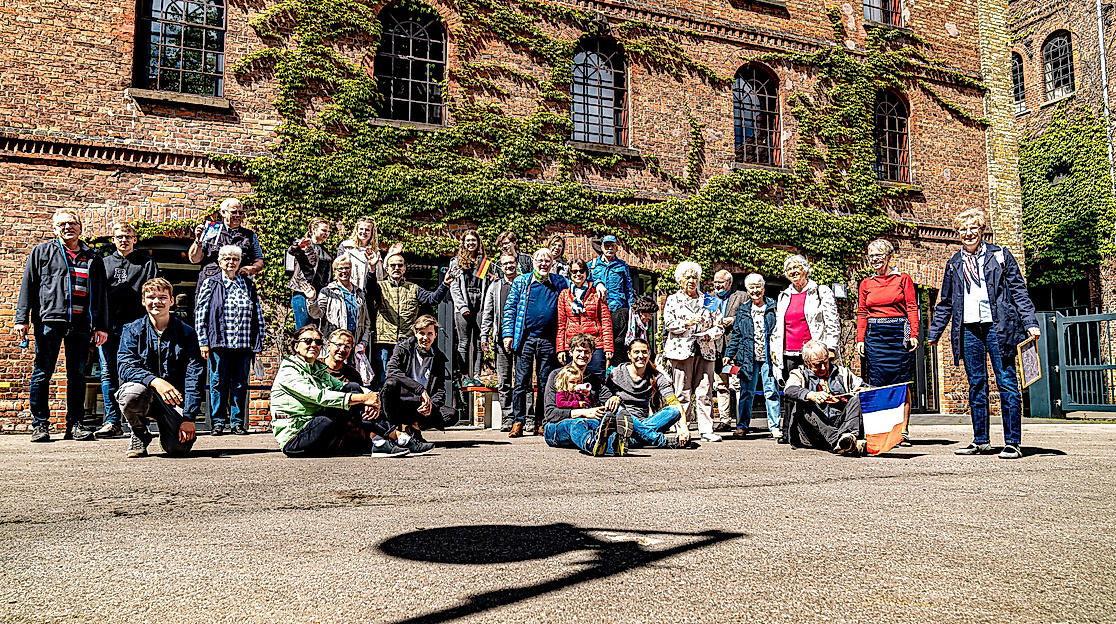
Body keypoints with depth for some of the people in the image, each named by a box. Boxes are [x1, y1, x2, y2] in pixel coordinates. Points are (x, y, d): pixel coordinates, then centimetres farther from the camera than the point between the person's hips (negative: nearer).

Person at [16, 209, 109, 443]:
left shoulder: (92, 258, 18)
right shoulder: (42, 252, 14)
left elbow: (101, 294, 16)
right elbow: (27, 285, 8)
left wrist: (101, 325, 9)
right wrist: (22, 318, -2)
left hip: (81, 323, 2)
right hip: (49, 320, -2)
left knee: (77, 375, 3)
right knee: (43, 373, -1)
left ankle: (75, 424, 8)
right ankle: (40, 424, 6)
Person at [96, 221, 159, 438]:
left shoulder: (147, 263, 13)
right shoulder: (104, 263, 21)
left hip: (134, 323, -3)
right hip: (107, 325, 3)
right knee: (108, 373, -1)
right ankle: (112, 422, 1)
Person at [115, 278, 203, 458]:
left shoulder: (187, 333, 1)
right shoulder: (131, 330, 3)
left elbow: (194, 377, -5)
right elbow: (126, 367, -12)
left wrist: (189, 417, -16)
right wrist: (155, 381, -34)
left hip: (174, 398, 0)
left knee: (180, 447, -22)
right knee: (132, 393, -37)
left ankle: (168, 432, 19)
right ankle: (139, 434, -3)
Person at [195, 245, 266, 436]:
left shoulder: (249, 284, 13)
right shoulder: (211, 283, 6)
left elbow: (258, 314, 14)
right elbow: (200, 313, 2)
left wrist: (259, 341, 8)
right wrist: (204, 342, -4)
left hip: (245, 344, 2)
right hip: (219, 343, -2)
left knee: (241, 384, 5)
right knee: (219, 383, 3)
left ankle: (238, 422, 13)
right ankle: (218, 422, 12)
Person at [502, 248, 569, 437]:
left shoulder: (559, 282, 10)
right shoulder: (521, 281, 8)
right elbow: (510, 308, 6)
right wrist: (508, 333, -2)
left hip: (548, 341, 1)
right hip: (526, 338, -1)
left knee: (545, 383, 5)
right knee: (521, 382, -2)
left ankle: (540, 423, 14)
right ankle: (518, 423, 2)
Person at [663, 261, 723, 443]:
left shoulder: (709, 301, 17)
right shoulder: (673, 300, 10)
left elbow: (719, 326, 15)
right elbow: (668, 322, -2)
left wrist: (709, 334, -5)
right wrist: (687, 323, -16)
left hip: (705, 350, 2)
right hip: (681, 350, -2)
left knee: (705, 392, -3)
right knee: (682, 393, -3)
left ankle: (706, 430, -1)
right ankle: (681, 430, 3)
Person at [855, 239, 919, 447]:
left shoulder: (903, 279, 7)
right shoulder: (866, 284, 14)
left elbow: (912, 308, 3)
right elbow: (862, 314, 13)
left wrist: (913, 334, -8)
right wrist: (860, 340, 4)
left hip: (899, 333, -2)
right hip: (874, 334, 2)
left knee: (902, 383, -3)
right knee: (877, 383, -3)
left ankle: (903, 432, 0)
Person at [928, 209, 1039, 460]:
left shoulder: (1000, 255, 7)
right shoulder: (954, 263, 15)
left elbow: (1019, 291, 4)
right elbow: (946, 302, 21)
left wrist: (1030, 323, -5)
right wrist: (934, 333, 19)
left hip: (998, 326, -3)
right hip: (968, 329, 3)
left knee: (1006, 382, -5)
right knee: (976, 384, 6)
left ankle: (1012, 442, -1)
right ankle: (981, 441, 12)